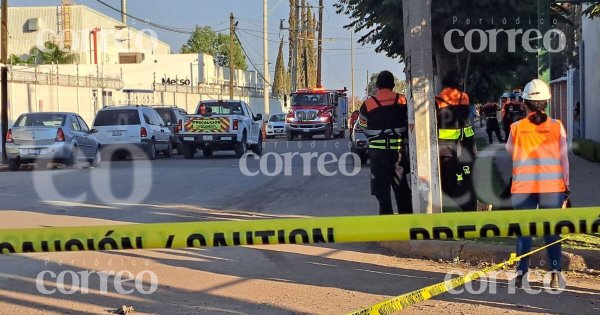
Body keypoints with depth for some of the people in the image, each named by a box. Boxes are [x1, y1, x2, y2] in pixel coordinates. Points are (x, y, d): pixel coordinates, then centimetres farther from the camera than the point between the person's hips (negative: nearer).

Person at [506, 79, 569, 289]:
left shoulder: (516, 128, -1)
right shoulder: (557, 127, 0)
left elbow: (509, 150, 15)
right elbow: (564, 158, 3)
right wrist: (566, 185, 9)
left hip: (523, 187, 0)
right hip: (553, 187, 0)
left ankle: (522, 272, 1)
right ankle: (555, 271, -3)